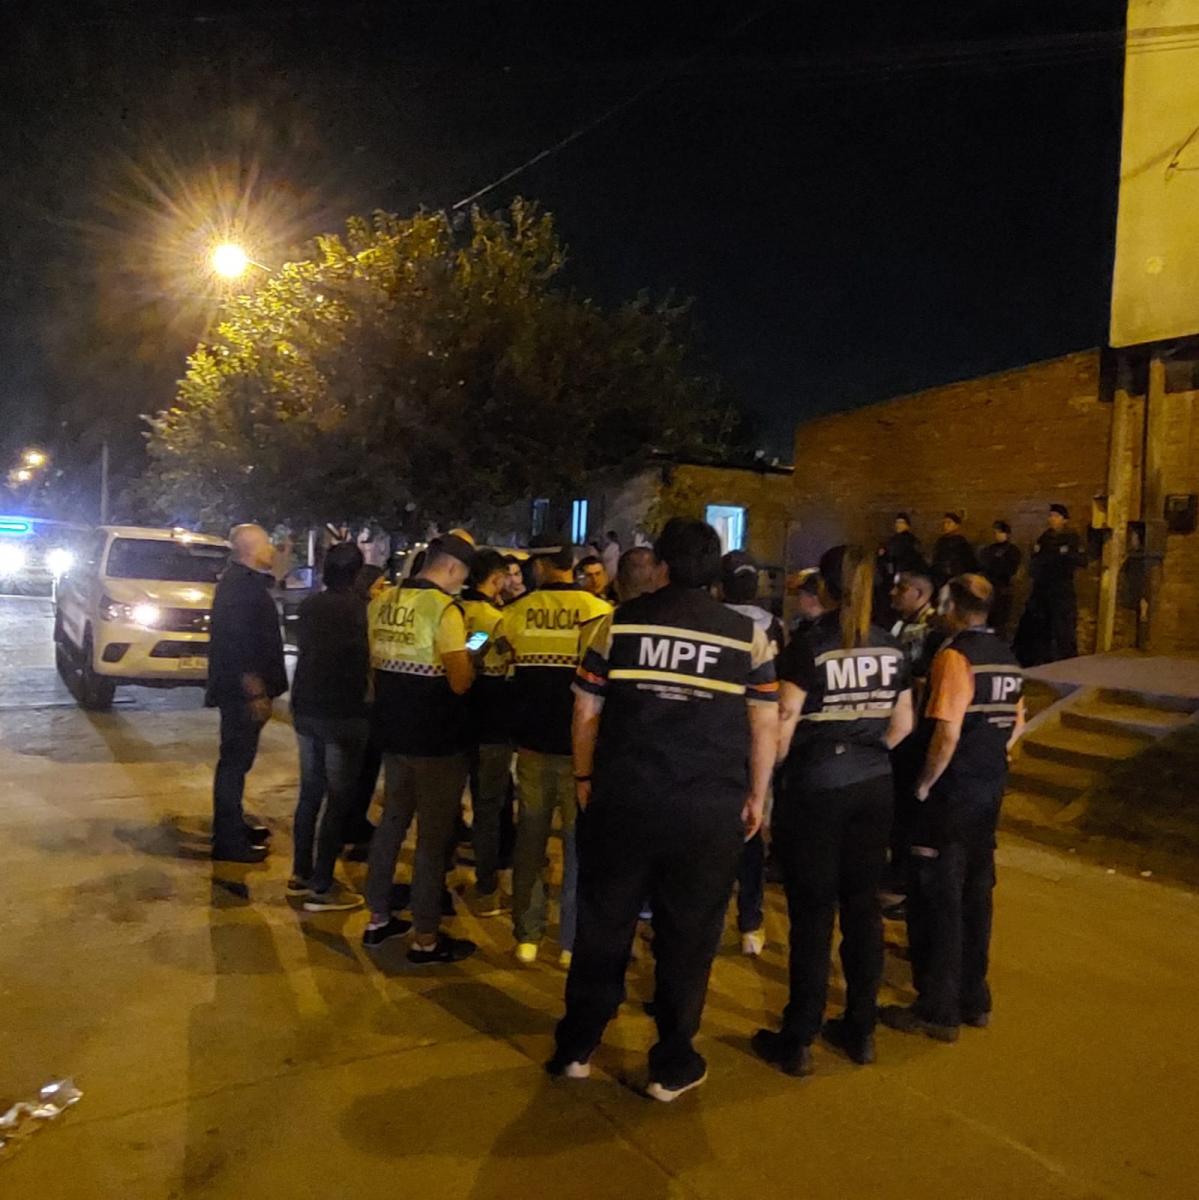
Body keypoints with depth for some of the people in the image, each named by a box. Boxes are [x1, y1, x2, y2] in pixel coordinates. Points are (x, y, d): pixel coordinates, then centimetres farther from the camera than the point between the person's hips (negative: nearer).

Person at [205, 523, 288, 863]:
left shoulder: (246, 581, 15)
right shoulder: (239, 585, -18)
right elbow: (239, 645, -24)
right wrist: (256, 692, -24)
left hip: (243, 690, 11)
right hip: (242, 690, -11)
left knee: (238, 758, 19)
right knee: (235, 760, -3)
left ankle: (233, 825, 32)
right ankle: (227, 841, 5)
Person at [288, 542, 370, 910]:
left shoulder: (310, 605, 5)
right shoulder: (359, 607, -15)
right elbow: (366, 656, -11)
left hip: (307, 708, 7)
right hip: (343, 713, -7)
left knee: (311, 792, 17)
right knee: (339, 799, 0)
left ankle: (301, 873, 26)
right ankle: (321, 887, 4)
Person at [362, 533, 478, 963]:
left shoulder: (381, 602, 5)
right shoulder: (444, 608, -18)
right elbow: (460, 682, -19)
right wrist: (471, 659, 0)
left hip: (393, 733, 8)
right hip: (437, 740, -7)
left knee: (392, 822, 19)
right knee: (434, 836, 3)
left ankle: (378, 919, 29)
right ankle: (425, 939, 12)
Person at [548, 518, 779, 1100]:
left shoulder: (620, 622, 0)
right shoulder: (748, 634, -1)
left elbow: (586, 712, 2)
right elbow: (765, 726, 1)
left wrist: (585, 777, 14)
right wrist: (756, 797, 11)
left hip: (623, 797, 1)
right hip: (711, 808, 0)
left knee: (603, 923, 15)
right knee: (688, 935, 12)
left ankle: (577, 1047, 28)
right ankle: (672, 1065, 23)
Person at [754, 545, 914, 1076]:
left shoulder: (808, 648, -14)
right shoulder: (891, 650, 3)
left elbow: (782, 729, -13)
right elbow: (901, 726, 9)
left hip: (815, 789, -5)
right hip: (873, 787, 5)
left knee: (812, 913, 3)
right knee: (863, 906, 14)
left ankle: (797, 1043, 14)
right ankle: (861, 1030, 27)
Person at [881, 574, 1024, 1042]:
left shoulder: (955, 655, -17)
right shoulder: (1005, 657, 9)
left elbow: (947, 734, -24)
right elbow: (1016, 727, 16)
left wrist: (924, 784, -14)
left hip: (952, 792, -8)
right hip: (989, 791, 8)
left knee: (937, 901, 2)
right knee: (975, 894, 16)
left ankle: (938, 1010, 10)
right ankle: (973, 999, 27)